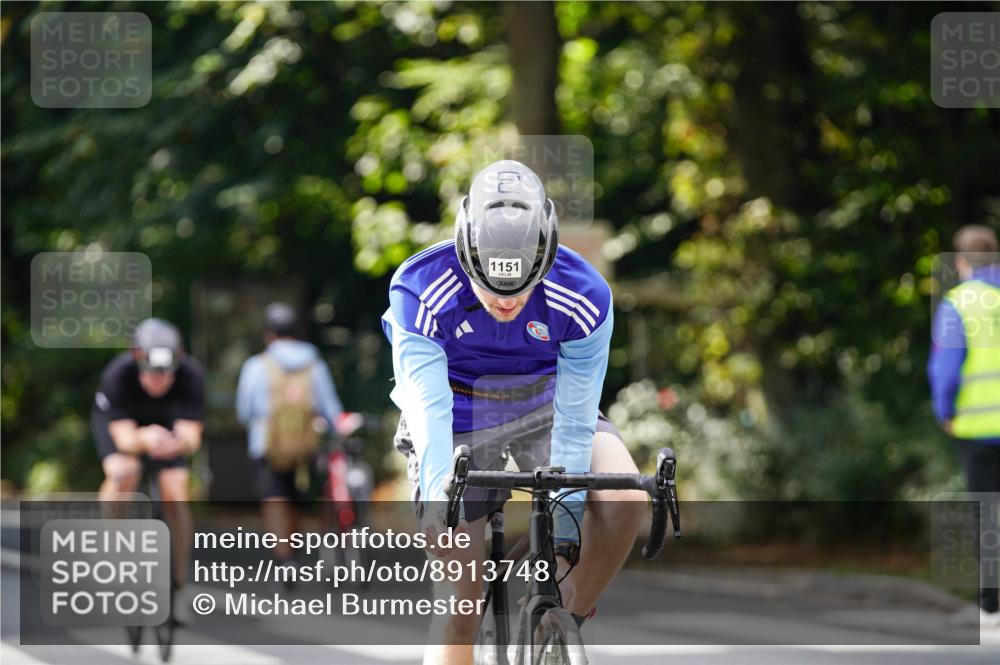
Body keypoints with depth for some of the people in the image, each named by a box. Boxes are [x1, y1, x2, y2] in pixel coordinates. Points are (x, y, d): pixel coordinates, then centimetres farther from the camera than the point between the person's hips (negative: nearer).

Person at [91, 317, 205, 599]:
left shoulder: (191, 375, -35)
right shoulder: (117, 375, -39)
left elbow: (192, 438, -37)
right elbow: (124, 438, -41)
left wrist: (180, 443, -61)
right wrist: (145, 438, -63)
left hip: (166, 421, 2)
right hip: (116, 419, -2)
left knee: (174, 496, -13)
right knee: (124, 473, -31)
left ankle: (181, 584, 2)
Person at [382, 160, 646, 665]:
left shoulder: (584, 298, -29)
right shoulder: (420, 290, -32)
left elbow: (574, 423, -26)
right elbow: (429, 412, -36)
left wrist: (566, 519, -29)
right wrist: (442, 504, -47)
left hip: (546, 405, 1)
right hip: (459, 418, -1)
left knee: (625, 499, -27)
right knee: (460, 603, -8)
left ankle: (568, 620, -5)